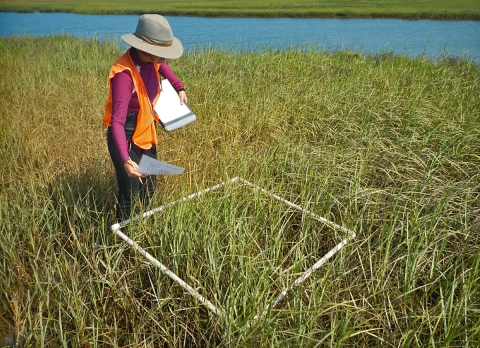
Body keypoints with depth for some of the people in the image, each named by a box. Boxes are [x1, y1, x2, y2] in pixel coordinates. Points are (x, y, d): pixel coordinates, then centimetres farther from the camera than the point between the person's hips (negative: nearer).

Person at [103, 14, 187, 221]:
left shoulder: (151, 61, -7)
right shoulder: (124, 74, -30)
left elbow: (163, 66, 21)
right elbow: (117, 121, -35)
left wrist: (179, 87, 12)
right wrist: (125, 159, -46)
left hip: (146, 132, 8)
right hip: (126, 137, -8)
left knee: (149, 187, 18)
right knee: (130, 193, -3)